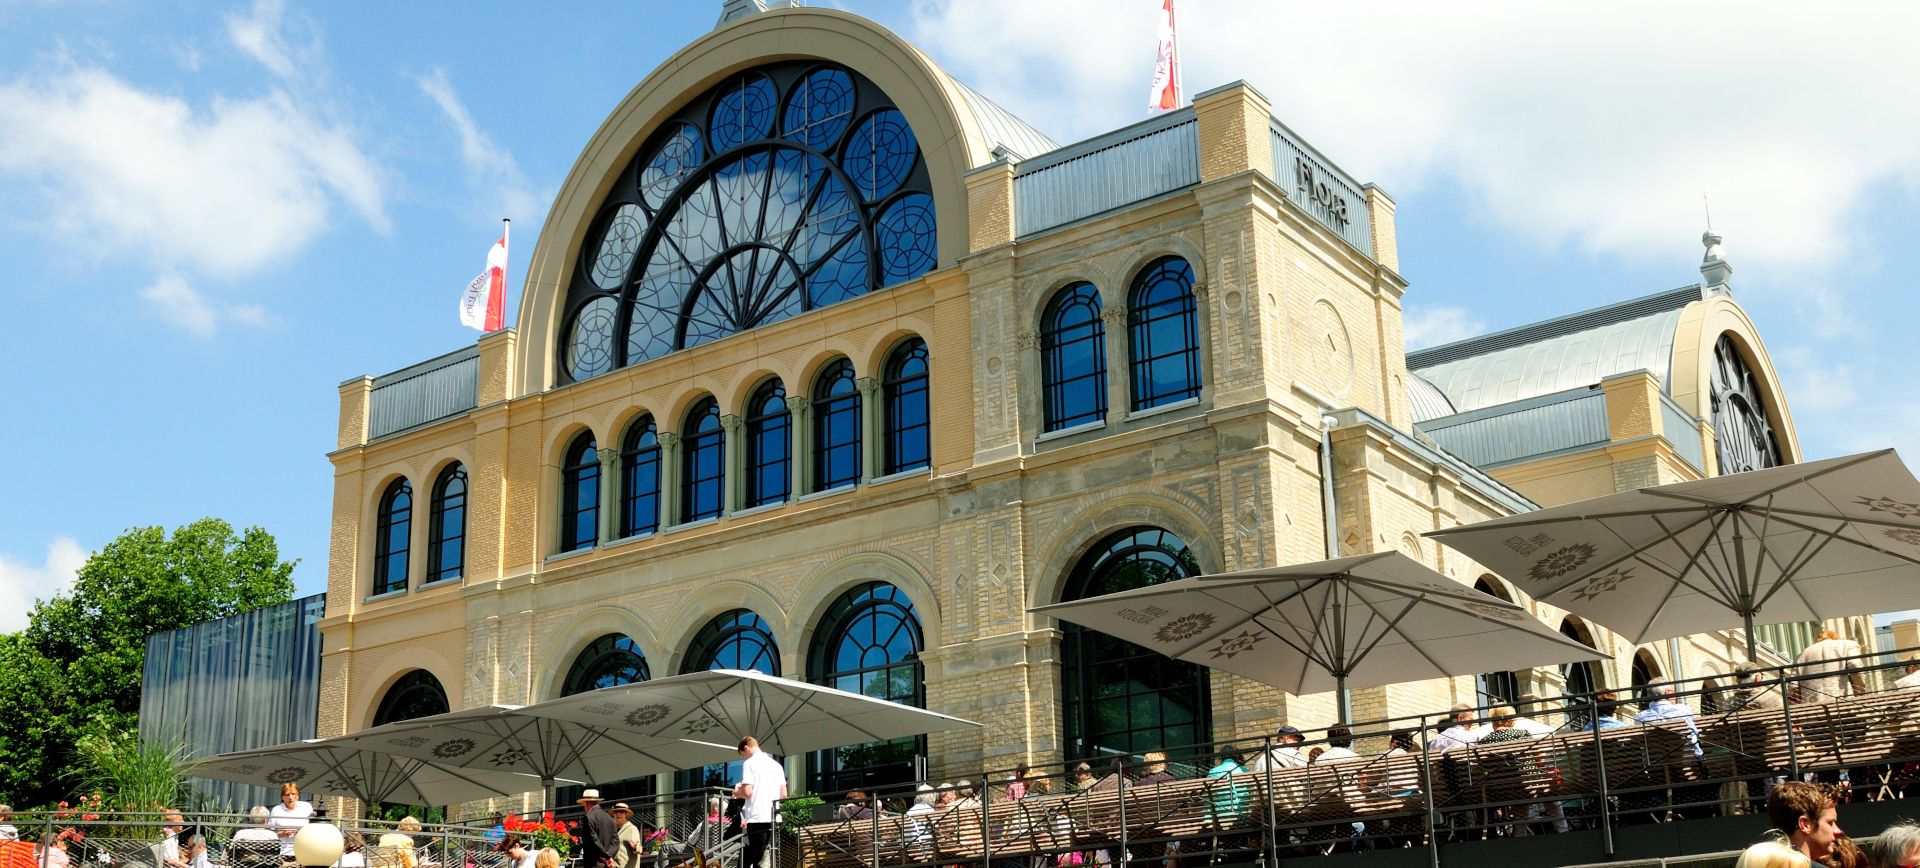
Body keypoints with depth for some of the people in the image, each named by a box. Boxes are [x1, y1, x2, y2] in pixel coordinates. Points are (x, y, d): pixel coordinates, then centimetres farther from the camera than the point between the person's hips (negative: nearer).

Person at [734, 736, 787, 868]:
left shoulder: (749, 763, -3)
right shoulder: (776, 765, 15)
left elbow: (747, 792, -13)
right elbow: (784, 795, 13)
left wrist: (737, 792, 8)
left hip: (757, 818, -6)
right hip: (774, 818, 6)